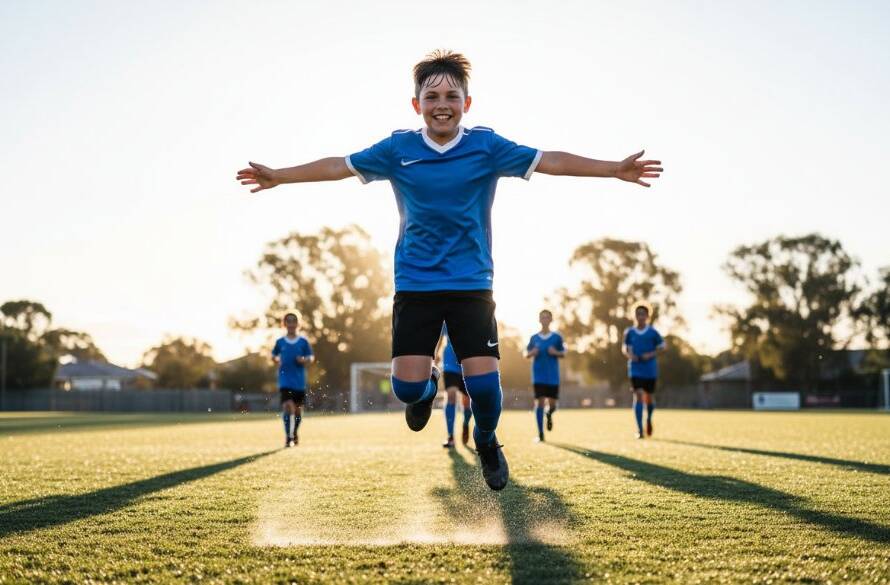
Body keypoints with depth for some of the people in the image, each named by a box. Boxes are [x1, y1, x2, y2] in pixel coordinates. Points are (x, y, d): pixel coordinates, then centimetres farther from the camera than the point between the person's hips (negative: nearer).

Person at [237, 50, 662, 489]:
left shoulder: (486, 147, -5)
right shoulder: (397, 149, -2)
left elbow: (550, 161, -9)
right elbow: (339, 166, 7)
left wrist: (615, 169, -17)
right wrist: (279, 176, 9)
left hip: (472, 285, -1)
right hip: (414, 286, 1)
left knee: (483, 382, -9)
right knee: (407, 385, -6)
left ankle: (487, 442, 26)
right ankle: (427, 389, 35)